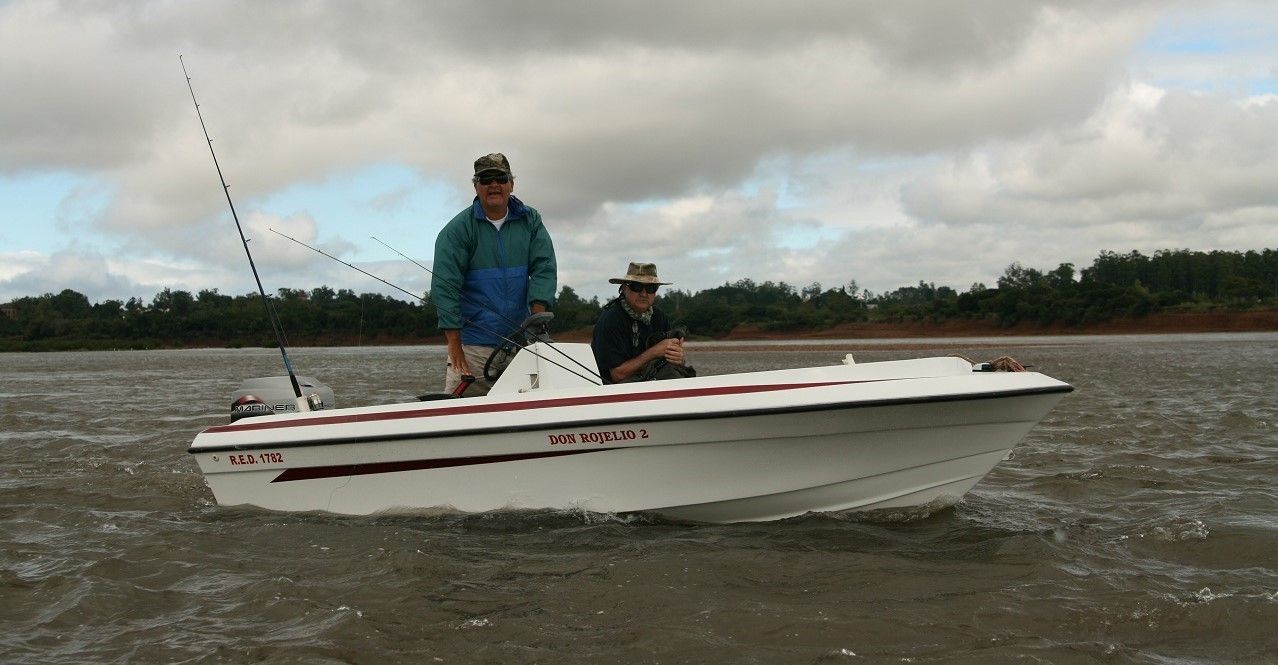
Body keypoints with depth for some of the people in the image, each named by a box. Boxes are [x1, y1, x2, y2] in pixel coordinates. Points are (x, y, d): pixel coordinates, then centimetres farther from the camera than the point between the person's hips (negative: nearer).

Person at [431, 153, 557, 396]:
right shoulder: (457, 229, -3)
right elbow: (444, 286, -8)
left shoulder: (531, 221, 8)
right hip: (473, 346, -3)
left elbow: (543, 269, 2)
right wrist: (454, 346, -14)